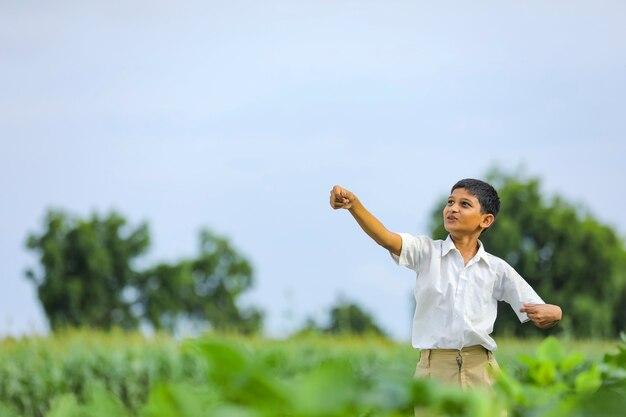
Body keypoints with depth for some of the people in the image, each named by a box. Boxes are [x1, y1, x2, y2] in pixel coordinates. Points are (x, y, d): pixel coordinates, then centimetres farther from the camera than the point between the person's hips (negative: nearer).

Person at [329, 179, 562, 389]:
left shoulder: (497, 269, 7)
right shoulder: (427, 252, 5)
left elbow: (540, 319, 10)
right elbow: (385, 239, -14)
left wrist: (553, 313, -16)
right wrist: (353, 205, -33)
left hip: (480, 371, 1)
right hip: (434, 370, -1)